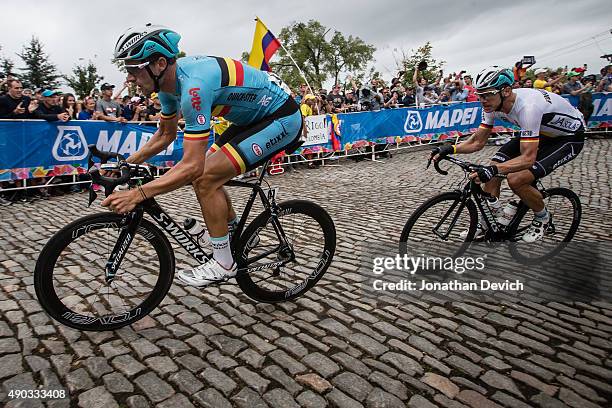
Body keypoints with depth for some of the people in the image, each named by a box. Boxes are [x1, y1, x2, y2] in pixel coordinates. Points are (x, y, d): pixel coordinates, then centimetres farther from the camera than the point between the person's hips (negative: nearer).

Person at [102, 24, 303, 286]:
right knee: (203, 173, 8)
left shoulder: (193, 85, -30)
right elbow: (165, 135, 14)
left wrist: (137, 195, -32)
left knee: (204, 178, -16)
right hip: (255, 116, 9)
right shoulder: (169, 79, 0)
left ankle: (224, 264, -1)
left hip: (282, 119, -9)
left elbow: (192, 165, -32)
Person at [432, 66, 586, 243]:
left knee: (516, 179, -25)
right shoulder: (492, 104, -15)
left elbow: (528, 158, -39)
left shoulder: (527, 106, -37)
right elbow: (477, 142, -7)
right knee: (492, 170, -8)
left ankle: (542, 217, 6)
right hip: (540, 132, 8)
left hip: (570, 137, -7)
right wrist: (450, 149, -23)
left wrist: (494, 169, -52)